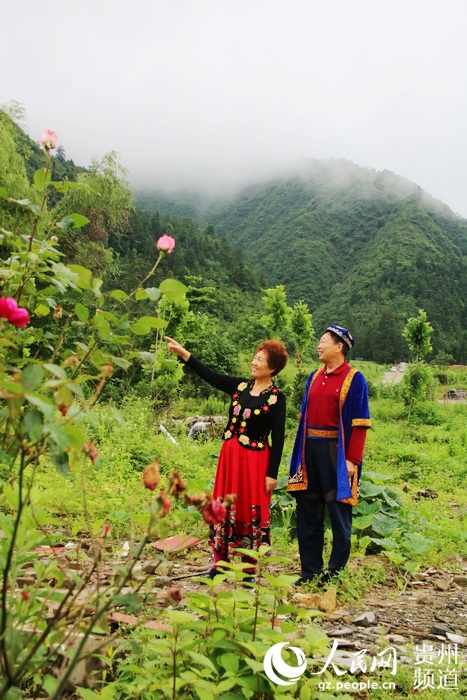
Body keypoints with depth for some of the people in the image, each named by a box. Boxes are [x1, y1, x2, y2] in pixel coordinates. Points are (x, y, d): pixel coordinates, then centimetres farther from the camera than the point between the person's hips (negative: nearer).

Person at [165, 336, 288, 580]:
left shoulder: (276, 398, -9)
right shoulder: (240, 385, 6)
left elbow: (278, 438, -9)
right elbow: (210, 375, 6)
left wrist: (272, 474, -12)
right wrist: (182, 353, 0)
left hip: (255, 460, -6)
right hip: (230, 455, 6)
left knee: (251, 511, 3)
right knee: (224, 507, 11)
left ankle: (249, 568, 18)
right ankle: (219, 564, 23)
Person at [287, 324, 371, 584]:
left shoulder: (354, 379, -6)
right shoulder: (315, 377, 12)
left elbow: (359, 424, -9)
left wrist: (352, 460, -15)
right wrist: (300, 454, 11)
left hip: (336, 452, -6)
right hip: (310, 450, 6)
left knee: (339, 514, 4)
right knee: (308, 514, 11)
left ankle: (336, 573, 18)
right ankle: (310, 572, 24)